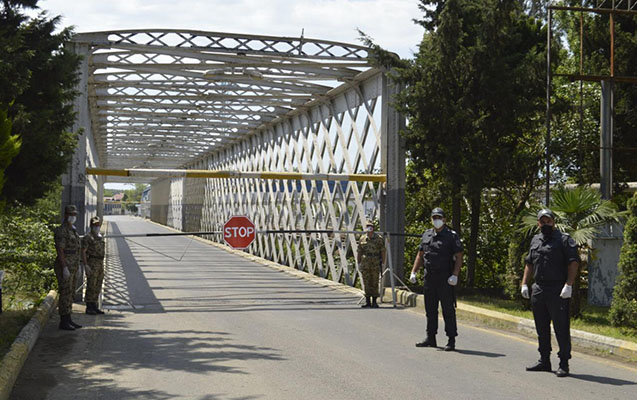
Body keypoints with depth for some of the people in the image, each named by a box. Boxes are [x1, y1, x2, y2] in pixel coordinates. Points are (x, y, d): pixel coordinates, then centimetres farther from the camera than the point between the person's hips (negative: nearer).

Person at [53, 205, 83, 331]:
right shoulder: (61, 231, -14)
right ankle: (63, 322, -5)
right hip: (64, 266, -10)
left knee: (70, 293, 11)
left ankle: (68, 320, 15)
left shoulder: (71, 230, 17)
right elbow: (60, 250, -20)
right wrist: (65, 268, -25)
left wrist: (77, 266, 21)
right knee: (65, 293, -8)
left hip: (71, 267, 10)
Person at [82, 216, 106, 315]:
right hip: (91, 264, -8)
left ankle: (94, 306, 14)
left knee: (97, 286, 8)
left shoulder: (101, 237, 16)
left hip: (100, 264, 8)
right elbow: (83, 252, -12)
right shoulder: (87, 237, -8)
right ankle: (89, 308, -1)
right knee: (91, 286, -6)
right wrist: (86, 265, -19)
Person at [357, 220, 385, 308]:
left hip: (375, 263, -2)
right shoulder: (362, 239, 8)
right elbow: (359, 252, 11)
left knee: (375, 283, 0)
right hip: (365, 263, 2)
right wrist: (359, 263, 7)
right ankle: (367, 302, 8)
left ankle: (374, 302, 7)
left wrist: (383, 263, -5)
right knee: (367, 283, 3)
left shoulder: (379, 238, 1)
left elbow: (383, 251, 0)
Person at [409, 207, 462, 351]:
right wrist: (413, 272, 10)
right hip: (429, 278, 6)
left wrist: (455, 275, -19)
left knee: (448, 310, -4)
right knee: (430, 309, 11)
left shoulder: (452, 236, -4)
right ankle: (430, 338, 20)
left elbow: (459, 257, -8)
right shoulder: (426, 235, 12)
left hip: (445, 279, -6)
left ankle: (451, 340, 0)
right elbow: (420, 255, 19)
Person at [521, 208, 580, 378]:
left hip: (558, 291, -7)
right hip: (538, 289, 7)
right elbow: (529, 263, 22)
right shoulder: (535, 240, 16)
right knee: (541, 328, 13)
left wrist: (568, 285, -19)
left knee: (561, 328, -5)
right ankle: (544, 361, 23)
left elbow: (574, 262, -11)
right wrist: (524, 283, 14)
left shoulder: (564, 240, -4)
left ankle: (564, 364, 1)